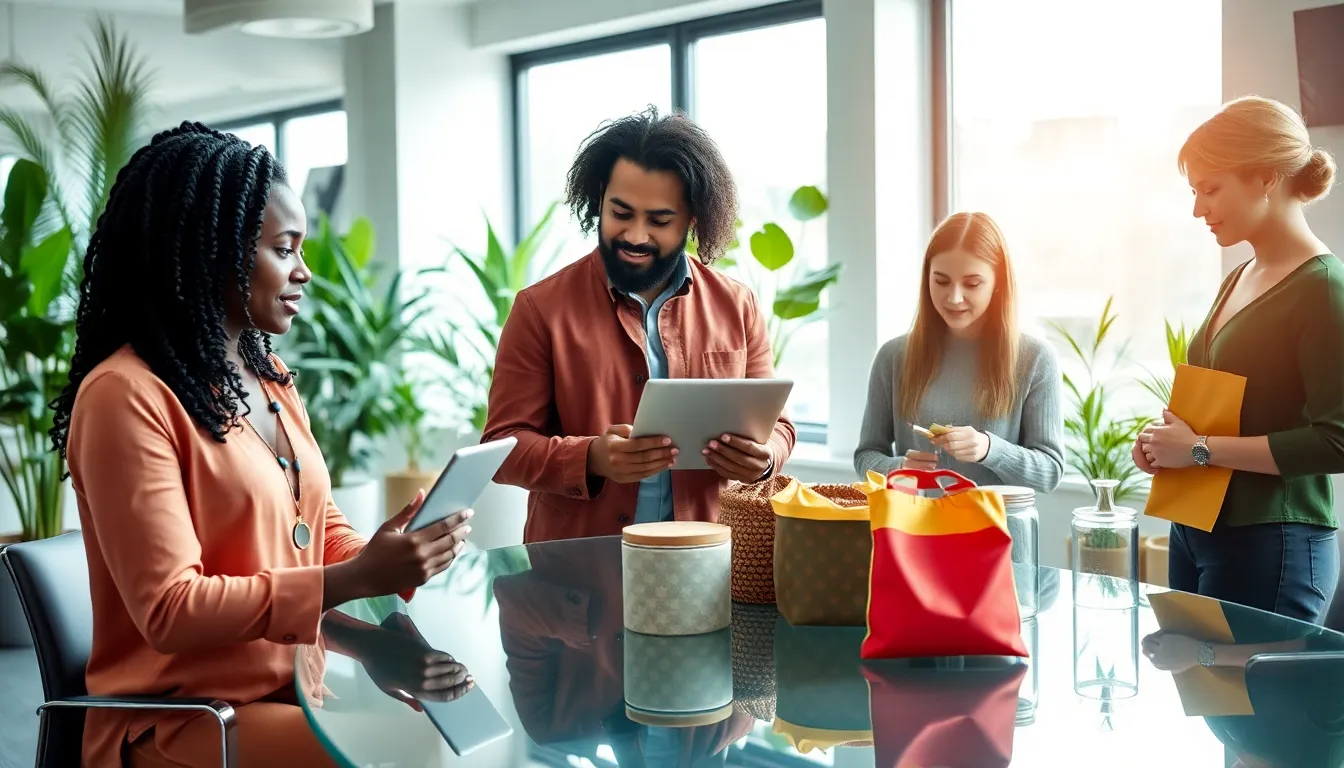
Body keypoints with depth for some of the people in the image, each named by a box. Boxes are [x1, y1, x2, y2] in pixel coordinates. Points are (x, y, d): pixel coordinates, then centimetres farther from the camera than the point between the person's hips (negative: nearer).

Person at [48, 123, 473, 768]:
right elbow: (170, 610, -20)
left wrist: (395, 561, -6)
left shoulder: (267, 374, 10)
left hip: (297, 679, 8)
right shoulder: (127, 394, -18)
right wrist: (357, 579, -23)